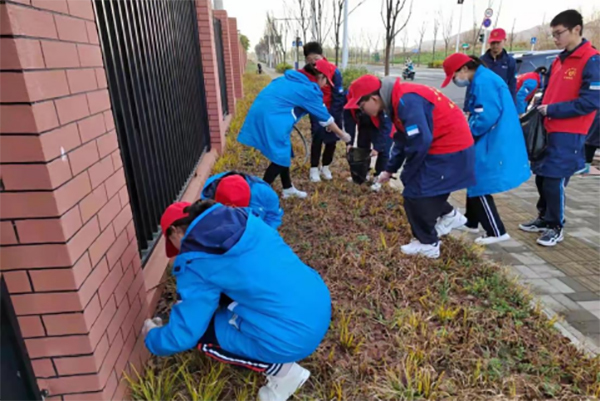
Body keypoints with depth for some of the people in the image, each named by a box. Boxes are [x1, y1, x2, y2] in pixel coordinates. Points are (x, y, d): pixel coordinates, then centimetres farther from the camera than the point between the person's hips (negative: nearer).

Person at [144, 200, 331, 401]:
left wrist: (153, 337, 20)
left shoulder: (195, 264, -10)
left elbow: (183, 335, -3)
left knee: (201, 333, 10)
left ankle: (283, 370, 9)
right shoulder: (242, 219, 7)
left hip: (296, 335, -8)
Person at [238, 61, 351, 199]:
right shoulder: (309, 90, -4)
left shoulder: (292, 78, 19)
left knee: (283, 153, 17)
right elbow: (326, 118, 2)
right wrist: (343, 135, 14)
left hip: (261, 112, 9)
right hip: (270, 118, -9)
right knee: (280, 157, -1)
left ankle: (288, 189, 29)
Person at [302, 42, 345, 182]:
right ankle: (314, 169, 4)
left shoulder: (333, 71, -19)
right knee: (317, 137, -9)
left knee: (332, 139, 5)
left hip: (333, 111, 0)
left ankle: (325, 167, 22)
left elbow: (339, 96, -17)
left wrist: (332, 116, -19)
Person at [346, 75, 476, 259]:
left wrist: (405, 174, -13)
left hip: (450, 149, -10)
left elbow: (420, 142, -28)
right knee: (420, 185, 19)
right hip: (447, 145, 10)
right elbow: (403, 140, 15)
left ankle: (427, 244, 12)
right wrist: (390, 169, 14)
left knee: (415, 193, -4)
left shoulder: (406, 101, -26)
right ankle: (449, 215, 36)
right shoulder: (398, 99, 7)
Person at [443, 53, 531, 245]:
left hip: (493, 145, -11)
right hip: (491, 143, 11)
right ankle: (471, 221, 33)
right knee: (475, 181, 19)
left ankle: (497, 232, 5)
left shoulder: (483, 81, -18)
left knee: (479, 186, -3)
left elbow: (487, 116, -25)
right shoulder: (482, 79, 14)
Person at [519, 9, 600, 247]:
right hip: (549, 129, 7)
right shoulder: (558, 61, 13)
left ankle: (556, 228, 12)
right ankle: (544, 218, 28)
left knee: (554, 181, -4)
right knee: (542, 177, 12)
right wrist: (539, 108, 4)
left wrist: (552, 110, -16)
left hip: (569, 135, -7)